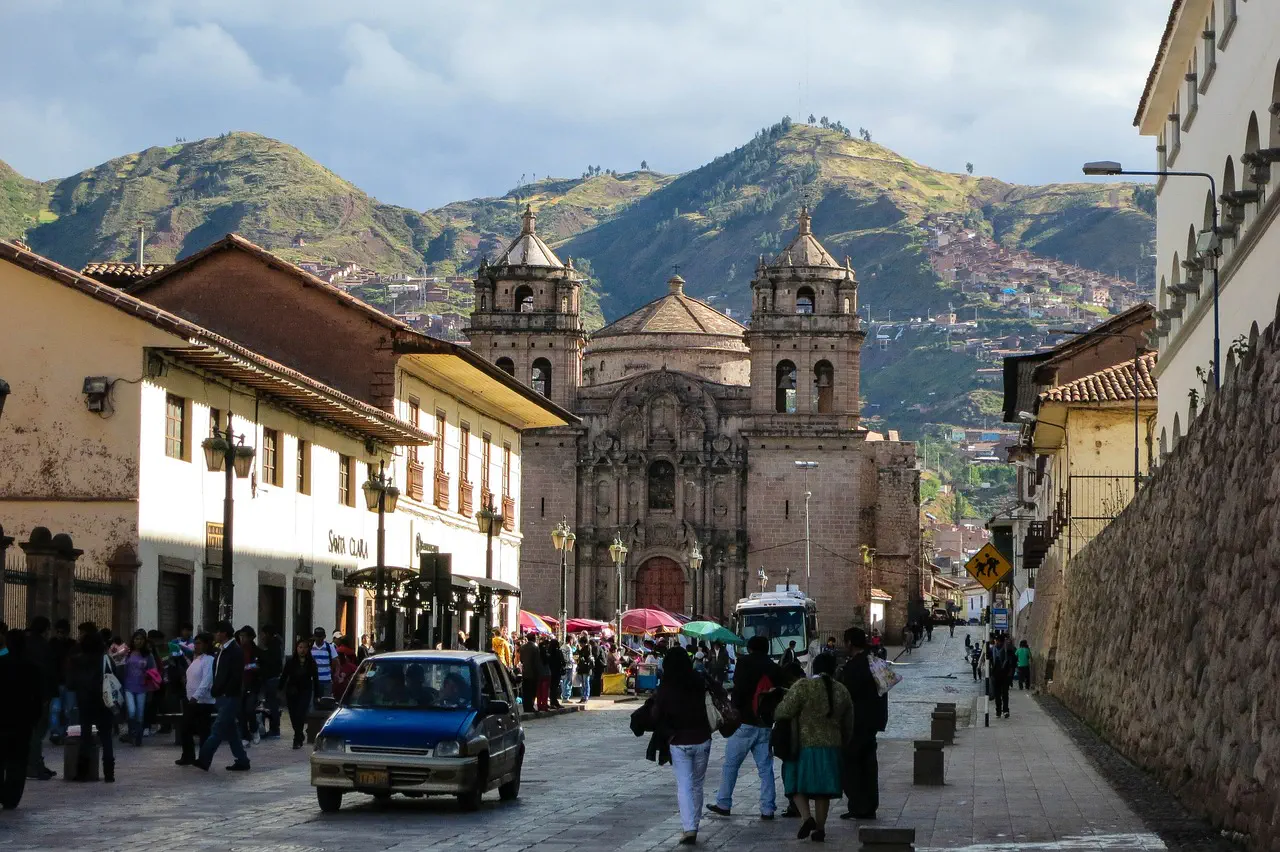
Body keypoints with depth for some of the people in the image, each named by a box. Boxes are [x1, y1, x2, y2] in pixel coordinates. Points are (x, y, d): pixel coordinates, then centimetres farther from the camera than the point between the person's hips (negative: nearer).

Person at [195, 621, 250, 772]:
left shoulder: (235, 651, -13)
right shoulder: (222, 651, 14)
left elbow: (236, 677, -18)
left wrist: (219, 691, -18)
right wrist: (215, 689, 7)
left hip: (229, 697, -10)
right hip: (222, 697, 10)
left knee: (218, 730, -9)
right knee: (230, 730, 11)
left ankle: (204, 759, -12)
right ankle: (242, 761, 15)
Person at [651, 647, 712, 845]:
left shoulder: (665, 689, -11)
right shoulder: (699, 684, -5)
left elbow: (656, 717, -8)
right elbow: (710, 708, -1)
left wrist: (669, 733, 5)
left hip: (679, 743, -2)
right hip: (702, 740, 2)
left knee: (684, 786, -2)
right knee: (697, 785, 16)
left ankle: (689, 828, -15)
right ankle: (694, 825, 22)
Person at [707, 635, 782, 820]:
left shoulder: (745, 663, -5)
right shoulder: (776, 669, 8)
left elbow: (738, 689, -12)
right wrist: (772, 715, 14)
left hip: (745, 723, -4)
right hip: (765, 725, 4)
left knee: (730, 765, 7)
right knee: (765, 768, 6)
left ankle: (723, 804, 10)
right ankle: (768, 808, 2)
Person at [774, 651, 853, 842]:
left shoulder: (802, 686, -10)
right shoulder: (842, 690, 5)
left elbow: (784, 712, -14)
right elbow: (848, 724, 12)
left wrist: (774, 713, 8)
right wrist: (841, 740, 27)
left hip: (804, 744, -4)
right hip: (831, 746, 4)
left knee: (797, 783, 8)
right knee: (822, 786, 11)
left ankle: (807, 816, -12)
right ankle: (820, 828, 11)